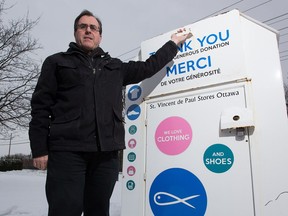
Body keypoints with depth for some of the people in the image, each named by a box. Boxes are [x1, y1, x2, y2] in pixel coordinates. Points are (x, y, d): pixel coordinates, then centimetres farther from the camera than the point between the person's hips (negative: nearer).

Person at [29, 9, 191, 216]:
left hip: (107, 152, 3)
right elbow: (41, 106, 6)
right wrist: (39, 149, -2)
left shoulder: (115, 67, 21)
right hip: (67, 151, -3)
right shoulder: (57, 62, 12)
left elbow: (147, 67, 26)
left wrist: (173, 43, 32)